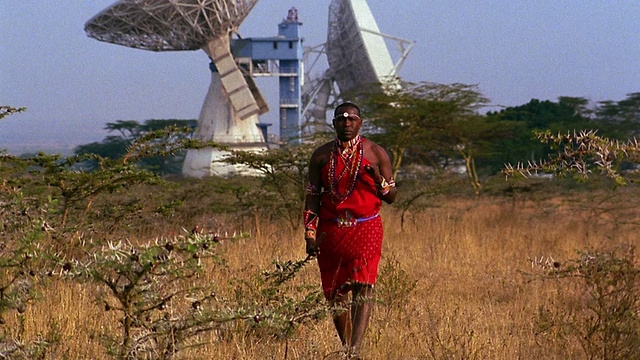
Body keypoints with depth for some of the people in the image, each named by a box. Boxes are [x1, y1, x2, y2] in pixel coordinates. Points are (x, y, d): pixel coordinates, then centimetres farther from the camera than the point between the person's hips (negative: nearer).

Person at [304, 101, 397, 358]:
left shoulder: (375, 153, 5)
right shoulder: (321, 156, 7)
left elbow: (391, 197, 8)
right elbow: (312, 197, 9)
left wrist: (378, 179, -13)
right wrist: (310, 234, 0)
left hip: (365, 228, -2)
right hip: (330, 229, 2)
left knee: (363, 284, -19)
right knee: (334, 292, 4)